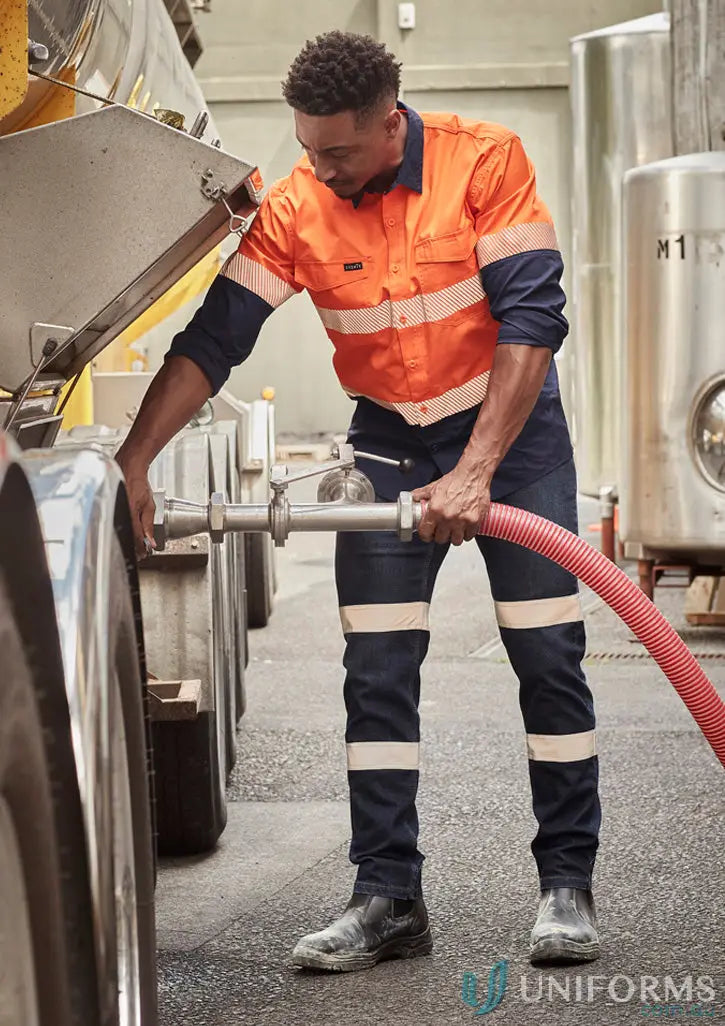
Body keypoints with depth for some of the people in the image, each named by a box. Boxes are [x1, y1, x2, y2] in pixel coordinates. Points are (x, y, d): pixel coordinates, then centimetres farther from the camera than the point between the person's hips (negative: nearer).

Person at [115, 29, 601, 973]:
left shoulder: (485, 161, -19)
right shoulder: (294, 209, -13)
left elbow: (532, 319, -22)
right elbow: (212, 338, -14)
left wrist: (475, 472, -28)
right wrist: (132, 463, -25)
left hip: (512, 422, -2)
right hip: (389, 439, 2)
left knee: (549, 655, -4)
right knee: (377, 668, -5)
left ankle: (567, 885, 4)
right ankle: (388, 899, -2)